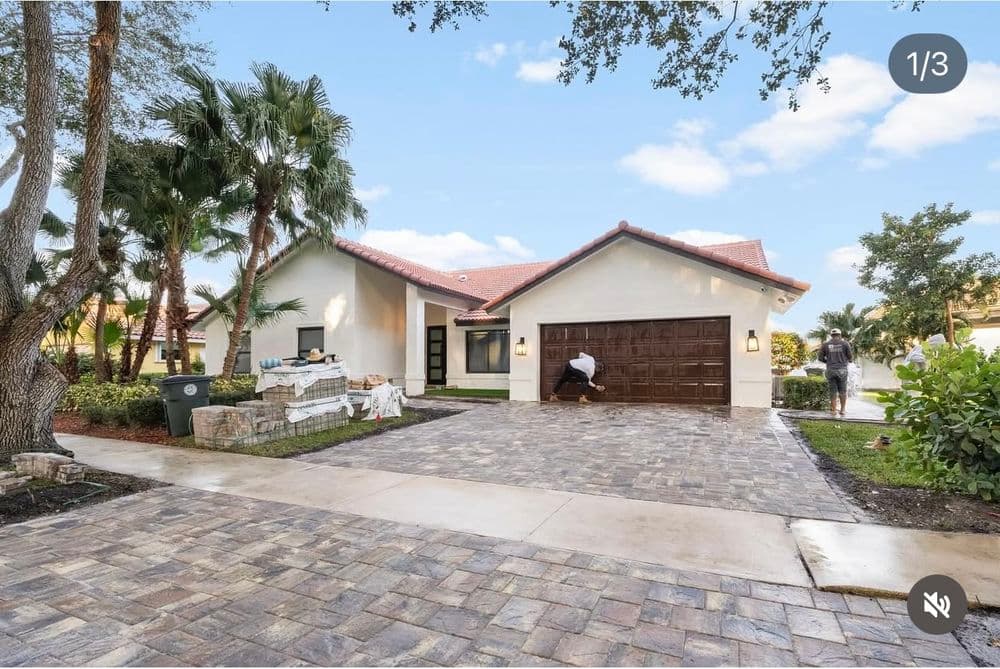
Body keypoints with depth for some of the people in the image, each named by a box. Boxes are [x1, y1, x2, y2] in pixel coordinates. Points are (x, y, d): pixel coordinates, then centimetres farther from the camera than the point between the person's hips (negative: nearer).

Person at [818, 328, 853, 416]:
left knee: (833, 391, 8)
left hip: (830, 370, 1)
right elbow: (850, 356, 4)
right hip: (842, 370, -1)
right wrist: (851, 360, 28)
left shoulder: (825, 344, 3)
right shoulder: (844, 343, 0)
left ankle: (834, 410, 9)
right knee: (842, 390, 11)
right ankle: (843, 409, 14)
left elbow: (821, 358, 5)